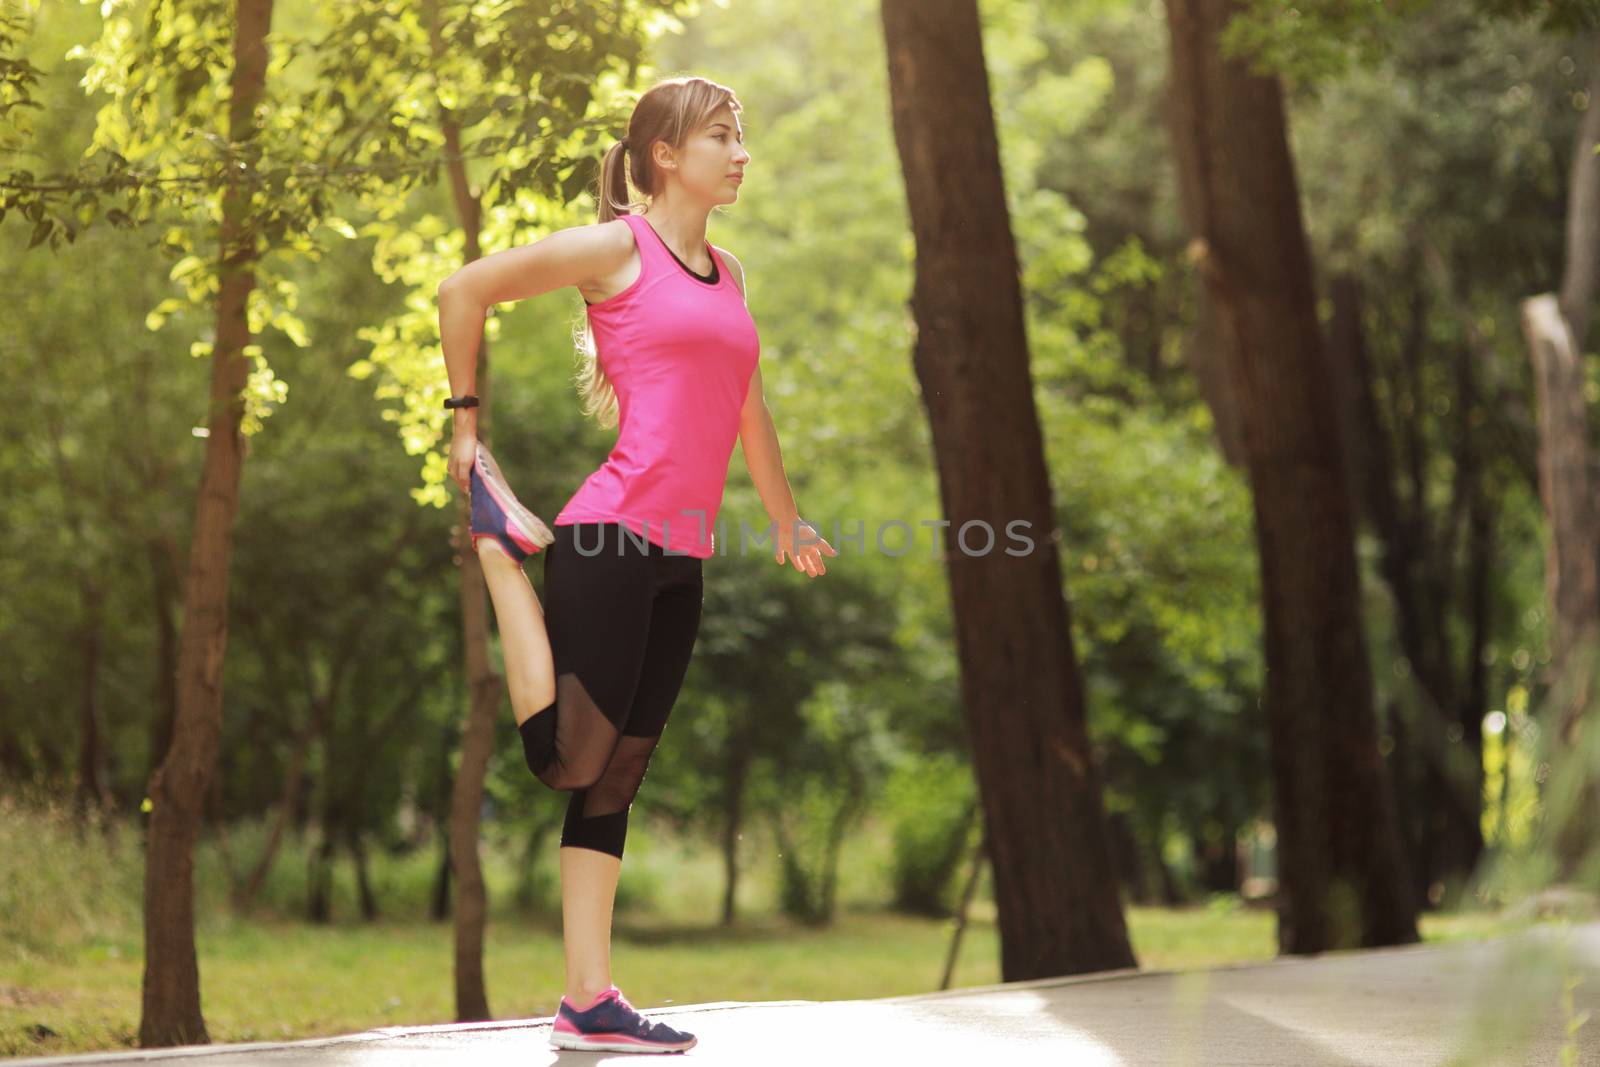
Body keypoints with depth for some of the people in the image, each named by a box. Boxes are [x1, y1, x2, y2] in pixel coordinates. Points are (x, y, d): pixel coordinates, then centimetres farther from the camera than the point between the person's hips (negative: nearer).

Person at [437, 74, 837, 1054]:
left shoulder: (727, 274, 19)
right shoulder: (616, 248, -3)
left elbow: (747, 410, 31)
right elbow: (465, 290, -1)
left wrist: (787, 522, 37)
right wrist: (465, 420, 1)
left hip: (680, 564, 7)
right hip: (613, 541, -7)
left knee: (617, 774, 7)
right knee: (567, 760, -6)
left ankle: (590, 1000, 9)